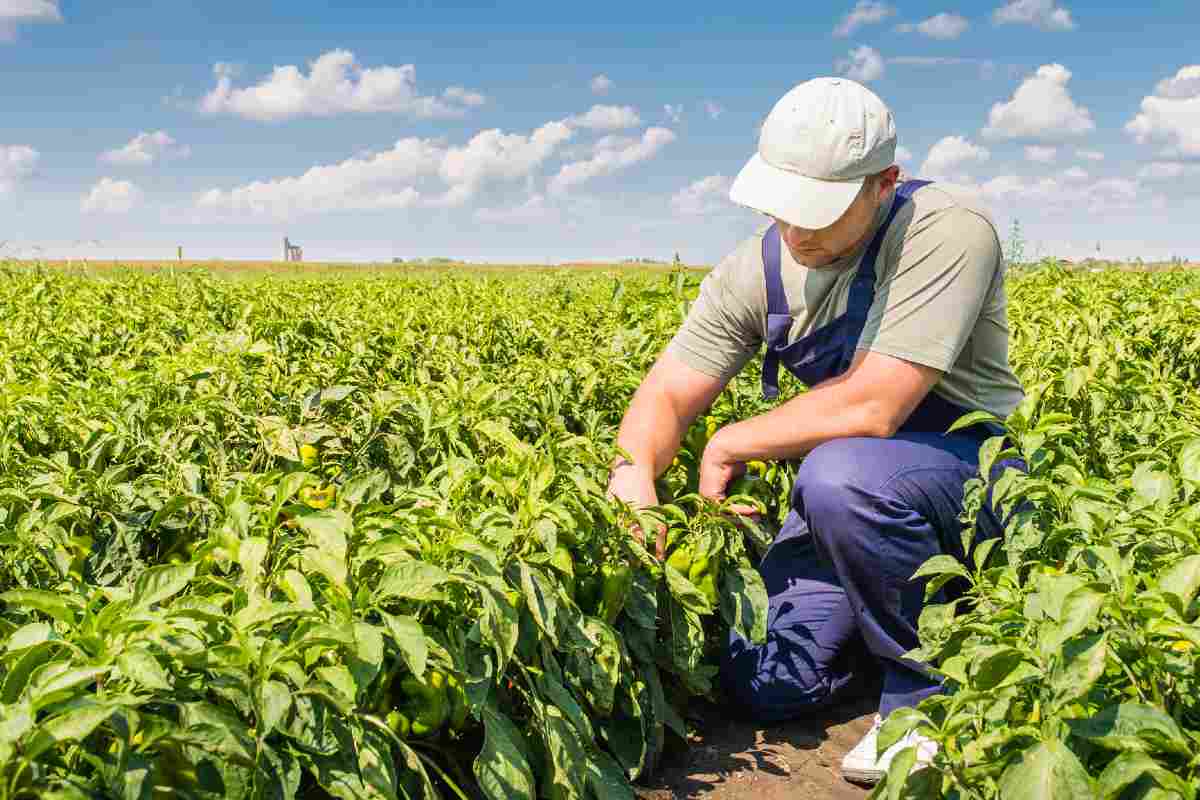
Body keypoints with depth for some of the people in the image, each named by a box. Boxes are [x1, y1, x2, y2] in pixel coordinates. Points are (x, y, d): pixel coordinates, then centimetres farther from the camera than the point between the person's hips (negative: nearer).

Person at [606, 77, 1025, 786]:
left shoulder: (948, 228, -24)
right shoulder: (758, 269, -5)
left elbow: (871, 408, -31)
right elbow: (666, 394, -4)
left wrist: (731, 444, -17)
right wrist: (633, 471, -27)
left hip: (973, 469, -5)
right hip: (849, 484, 6)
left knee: (841, 475, -37)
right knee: (764, 687, -6)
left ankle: (933, 687, -12)